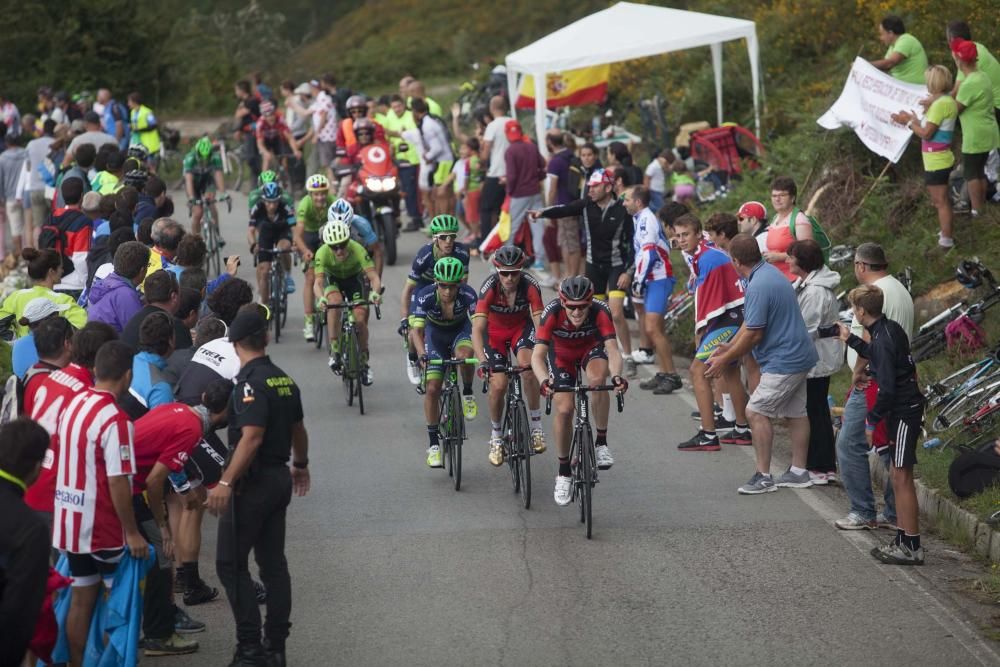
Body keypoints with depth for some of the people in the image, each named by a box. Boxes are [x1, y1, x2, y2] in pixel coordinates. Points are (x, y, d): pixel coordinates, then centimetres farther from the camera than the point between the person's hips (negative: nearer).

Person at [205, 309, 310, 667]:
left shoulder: (251, 382, -17)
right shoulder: (284, 380, 9)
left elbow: (252, 437, -27)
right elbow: (298, 429, 21)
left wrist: (226, 482, -31)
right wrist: (301, 465, 39)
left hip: (253, 481, -9)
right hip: (280, 477, 9)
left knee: (230, 563, -3)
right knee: (273, 562, 12)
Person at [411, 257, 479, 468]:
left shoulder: (468, 295, -31)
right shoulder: (425, 296, -30)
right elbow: (416, 330, -33)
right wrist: (422, 355, -50)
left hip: (460, 330, 0)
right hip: (435, 334, 0)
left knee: (465, 354, -37)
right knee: (432, 389, -10)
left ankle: (468, 394, -7)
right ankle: (433, 444, 1)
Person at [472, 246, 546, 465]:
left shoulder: (531, 286, -28)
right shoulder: (489, 288, -32)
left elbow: (539, 323, -30)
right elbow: (477, 328, -37)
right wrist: (482, 361, -51)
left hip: (521, 327, 0)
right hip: (494, 331, 0)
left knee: (526, 364, -29)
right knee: (498, 384, -15)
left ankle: (536, 426, -16)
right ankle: (496, 436, 9)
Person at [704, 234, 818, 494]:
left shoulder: (758, 286, -23)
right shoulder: (770, 273, 9)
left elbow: (753, 334, -19)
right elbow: (750, 323, 18)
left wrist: (725, 360, -8)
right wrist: (729, 347, 20)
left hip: (782, 362, -11)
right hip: (799, 356, 11)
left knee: (756, 412, -8)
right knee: (795, 413, 15)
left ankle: (763, 477, -6)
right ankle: (798, 472, 22)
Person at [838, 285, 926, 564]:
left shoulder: (882, 339, -20)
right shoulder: (890, 329, 9)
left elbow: (887, 387, -23)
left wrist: (872, 421, -15)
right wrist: (851, 340, 35)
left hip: (903, 412, -10)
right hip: (905, 408, 10)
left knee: (902, 478, -6)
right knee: (900, 478, 14)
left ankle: (912, 547, -3)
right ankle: (904, 540, 20)